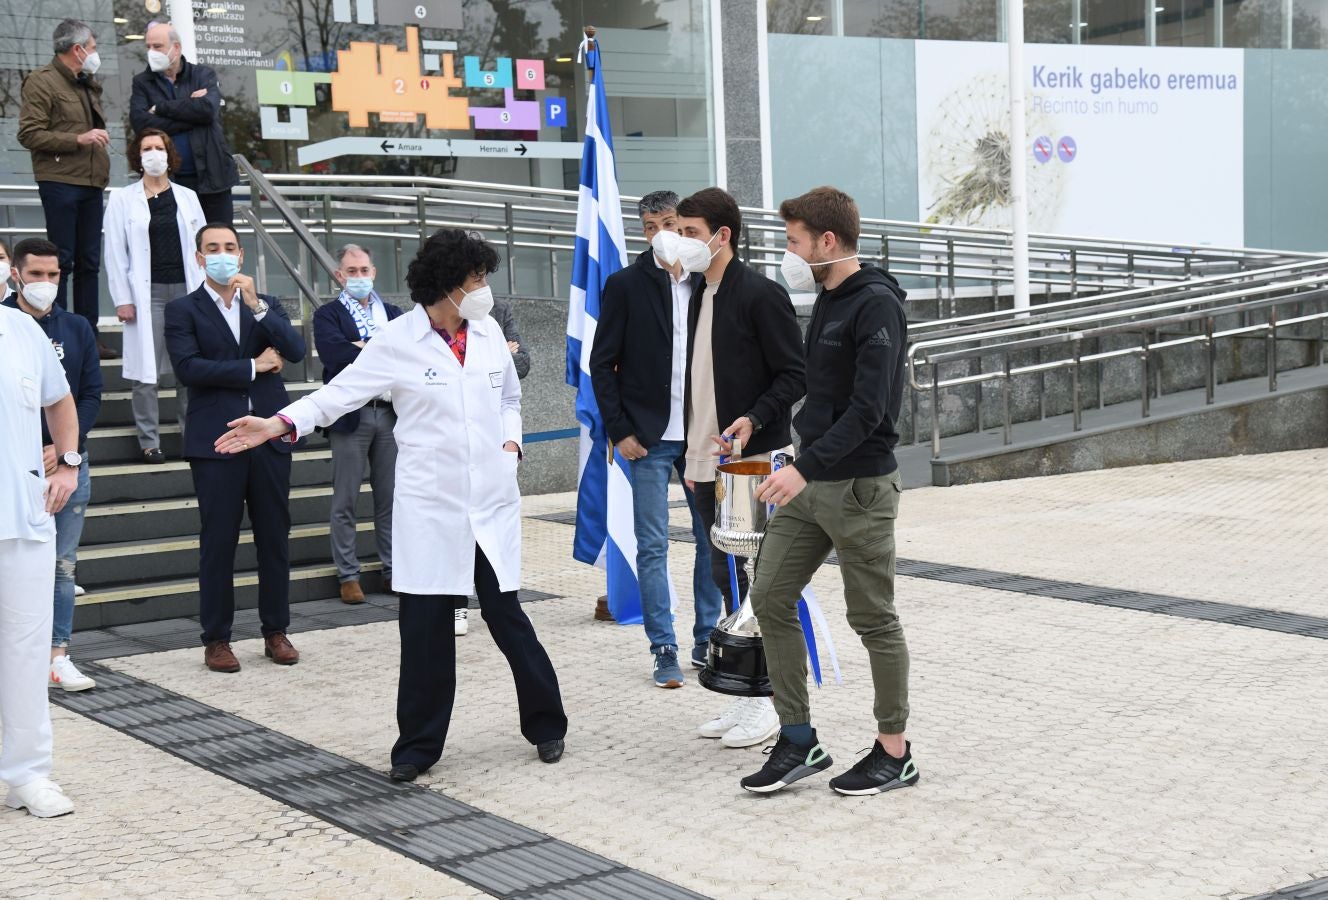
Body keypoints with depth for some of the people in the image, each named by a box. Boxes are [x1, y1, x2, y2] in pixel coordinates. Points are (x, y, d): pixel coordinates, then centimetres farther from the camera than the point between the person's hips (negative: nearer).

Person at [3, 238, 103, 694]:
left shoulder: (76, 328, 9)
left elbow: (92, 395, 6)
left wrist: (63, 448, -8)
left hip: (69, 463, 3)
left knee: (63, 565, 7)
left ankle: (58, 657, 13)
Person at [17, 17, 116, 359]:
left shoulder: (87, 85, 19)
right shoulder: (42, 81, -7)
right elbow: (29, 134, -14)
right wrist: (78, 139, -18)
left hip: (91, 183, 8)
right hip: (60, 182, -8)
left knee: (89, 262, 9)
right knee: (62, 261, -6)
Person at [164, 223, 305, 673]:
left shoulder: (267, 305, 13)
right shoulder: (183, 309, 3)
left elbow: (295, 351, -3)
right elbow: (187, 368, -11)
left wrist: (255, 305, -12)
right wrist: (253, 366, -8)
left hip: (269, 436, 3)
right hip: (216, 441, -3)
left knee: (275, 538, 7)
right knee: (218, 542, 0)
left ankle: (276, 632, 17)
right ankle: (216, 639, 9)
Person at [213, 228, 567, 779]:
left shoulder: (489, 333, 6)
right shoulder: (398, 341, -6)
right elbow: (340, 392, -5)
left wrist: (511, 441, 4)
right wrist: (281, 423, -17)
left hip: (492, 501, 2)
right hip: (431, 507, -2)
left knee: (506, 615, 5)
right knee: (425, 626, 1)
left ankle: (546, 726, 23)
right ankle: (418, 746, 14)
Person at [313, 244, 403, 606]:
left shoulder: (393, 314, 17)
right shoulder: (328, 315, 3)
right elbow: (336, 355, -15)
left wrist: (364, 348, -11)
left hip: (391, 414, 4)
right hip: (351, 415, -4)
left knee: (390, 498, 8)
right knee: (345, 501, 0)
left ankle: (392, 571, 15)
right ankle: (348, 576, 6)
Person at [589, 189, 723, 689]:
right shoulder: (625, 285, -1)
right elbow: (602, 364, -1)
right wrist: (621, 431, -7)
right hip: (649, 439, -3)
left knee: (712, 539, 8)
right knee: (653, 546, -1)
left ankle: (707, 641, 20)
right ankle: (665, 651, 6)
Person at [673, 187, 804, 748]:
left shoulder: (761, 295, -11)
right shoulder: (701, 297, 16)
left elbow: (794, 374, -12)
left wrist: (753, 420, -23)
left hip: (753, 463, -9)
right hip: (710, 464, 9)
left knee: (757, 580, -5)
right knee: (726, 578, 11)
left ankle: (768, 701, 4)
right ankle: (747, 696, 19)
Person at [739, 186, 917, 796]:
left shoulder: (876, 305, -15)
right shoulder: (827, 301, 13)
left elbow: (867, 409, -24)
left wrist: (807, 466, -31)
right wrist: (803, 468, 17)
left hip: (860, 487, -9)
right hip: (809, 485, 9)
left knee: (873, 620, 1)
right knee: (770, 599, 5)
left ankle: (894, 754, 14)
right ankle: (799, 741, 14)